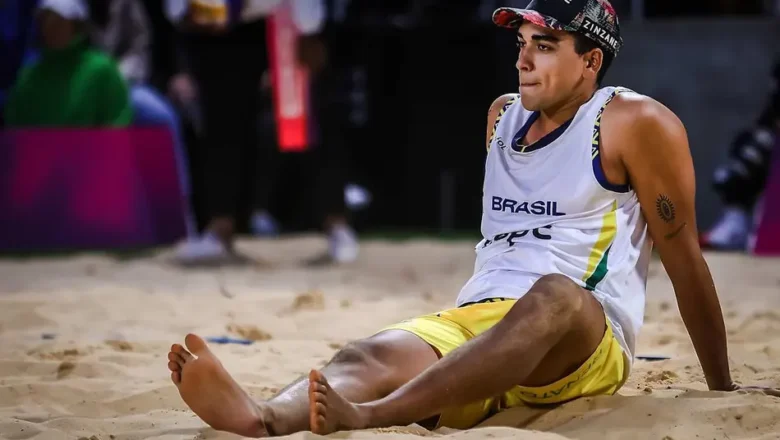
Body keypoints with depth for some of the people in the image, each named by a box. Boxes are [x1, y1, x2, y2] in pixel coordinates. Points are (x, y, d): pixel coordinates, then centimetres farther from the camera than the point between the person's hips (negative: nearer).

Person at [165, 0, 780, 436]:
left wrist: (722, 387, 6)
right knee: (377, 354, -27)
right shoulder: (502, 117, 21)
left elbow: (683, 257, 3)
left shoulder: (636, 123, 1)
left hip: (586, 352, -5)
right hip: (470, 323, 5)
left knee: (555, 294, -41)